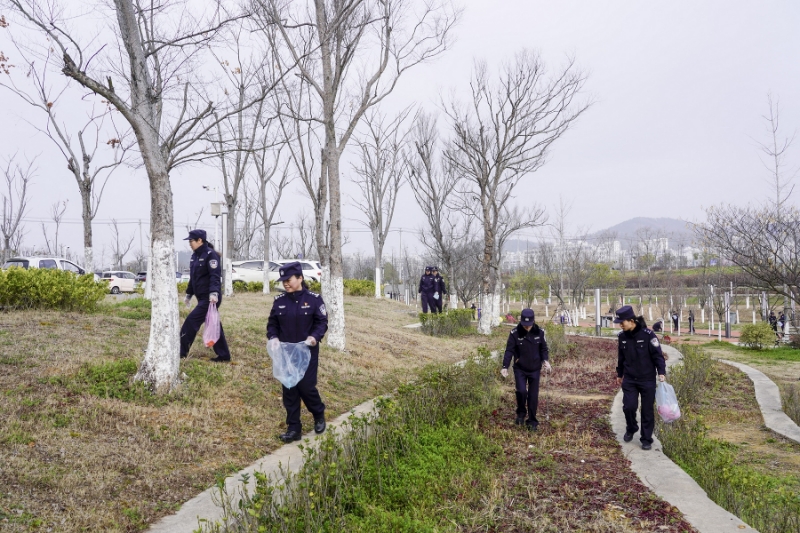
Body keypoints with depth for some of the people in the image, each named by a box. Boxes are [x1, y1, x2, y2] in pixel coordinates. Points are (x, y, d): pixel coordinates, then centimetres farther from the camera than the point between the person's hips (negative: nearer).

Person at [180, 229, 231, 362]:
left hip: (210, 298, -9)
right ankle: (224, 355, 15)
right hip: (202, 298, 9)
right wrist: (189, 294, 27)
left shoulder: (210, 254, -12)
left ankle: (181, 352, 0)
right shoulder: (195, 256, 16)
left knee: (191, 322, -8)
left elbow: (215, 276, -21)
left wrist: (214, 293, -32)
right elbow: (193, 278, 24)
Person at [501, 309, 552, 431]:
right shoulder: (515, 333, -12)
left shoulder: (539, 332, -6)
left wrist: (545, 360, -13)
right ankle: (521, 413, 11)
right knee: (521, 391, -17)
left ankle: (532, 421, 18)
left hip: (535, 369, 2)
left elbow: (544, 348, 4)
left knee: (533, 396, 3)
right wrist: (505, 367, -17)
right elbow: (509, 351, -10)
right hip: (520, 369, -1)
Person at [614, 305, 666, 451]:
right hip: (629, 380, 3)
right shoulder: (622, 336, 0)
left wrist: (661, 372, -21)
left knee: (647, 410, 4)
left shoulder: (648, 335, -15)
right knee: (629, 406, -4)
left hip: (647, 380, -3)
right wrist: (619, 374, 20)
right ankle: (631, 429, 25)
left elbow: (657, 355, -12)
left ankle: (646, 439, 17)